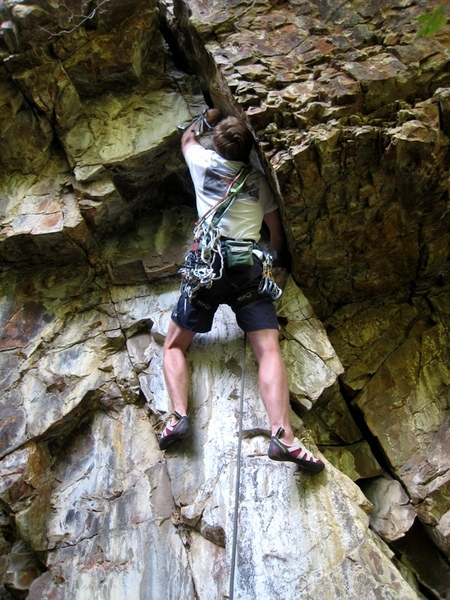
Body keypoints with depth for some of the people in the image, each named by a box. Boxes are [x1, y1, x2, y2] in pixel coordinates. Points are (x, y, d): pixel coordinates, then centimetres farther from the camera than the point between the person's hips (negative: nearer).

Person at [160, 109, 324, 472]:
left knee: (174, 346, 11)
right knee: (269, 350, -11)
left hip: (208, 263, 0)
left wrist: (209, 116, 57)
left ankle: (179, 415, -13)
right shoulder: (259, 180, 20)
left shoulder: (204, 162, 17)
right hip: (250, 266, 1)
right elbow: (277, 237, 21)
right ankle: (282, 435, -31)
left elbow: (188, 138, 43)